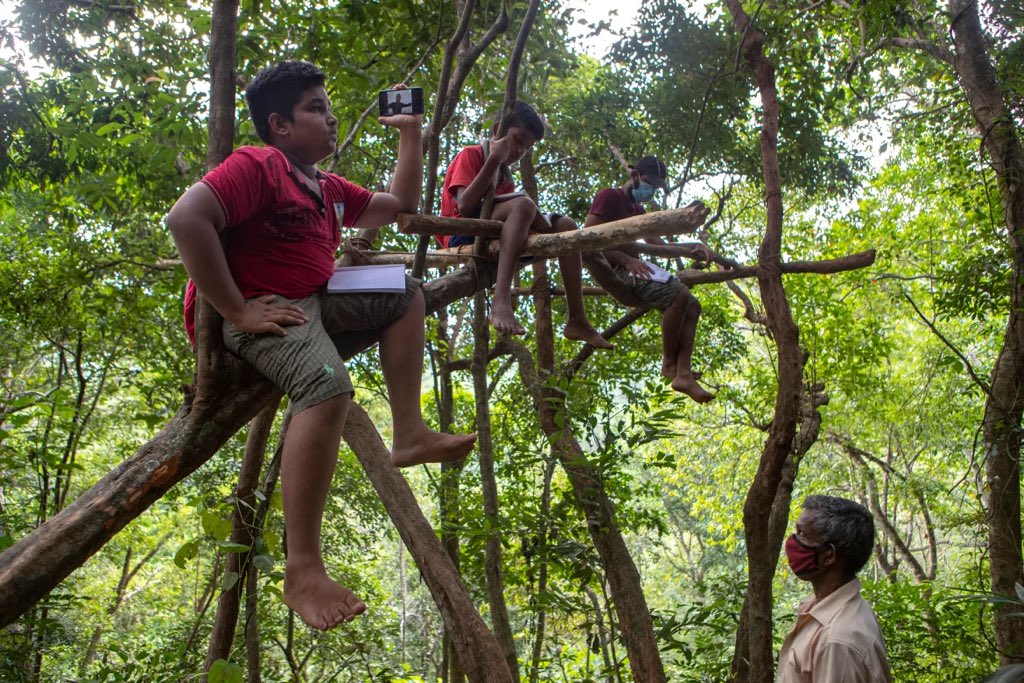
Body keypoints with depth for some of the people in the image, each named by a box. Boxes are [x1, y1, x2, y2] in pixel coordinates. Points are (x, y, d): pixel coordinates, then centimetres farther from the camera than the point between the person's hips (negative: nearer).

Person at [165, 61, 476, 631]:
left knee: (406, 295, 17)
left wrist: (411, 133, 25)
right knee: (329, 385, -37)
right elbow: (186, 218, -25)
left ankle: (410, 434, 4)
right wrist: (237, 311, -27)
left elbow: (399, 205, 31)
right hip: (260, 310, -10)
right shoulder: (256, 166, -11)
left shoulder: (329, 189, 19)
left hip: (315, 303, 10)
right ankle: (303, 572, -36)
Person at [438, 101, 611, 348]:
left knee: (564, 225, -2)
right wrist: (494, 160, -18)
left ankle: (577, 320, -13)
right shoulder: (470, 155, -1)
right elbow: (465, 207, -18)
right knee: (522, 205, -30)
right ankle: (501, 302, -46)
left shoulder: (505, 175, 22)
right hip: (462, 238, -8)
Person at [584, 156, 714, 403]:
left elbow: (659, 245, 19)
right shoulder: (609, 197, -3)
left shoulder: (638, 209, 27)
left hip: (633, 266, 10)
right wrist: (626, 259, -23)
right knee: (678, 295, -28)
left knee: (692, 306, -3)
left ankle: (683, 374, -16)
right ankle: (669, 363, -15)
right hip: (617, 269, -10)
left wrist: (690, 248, -1)